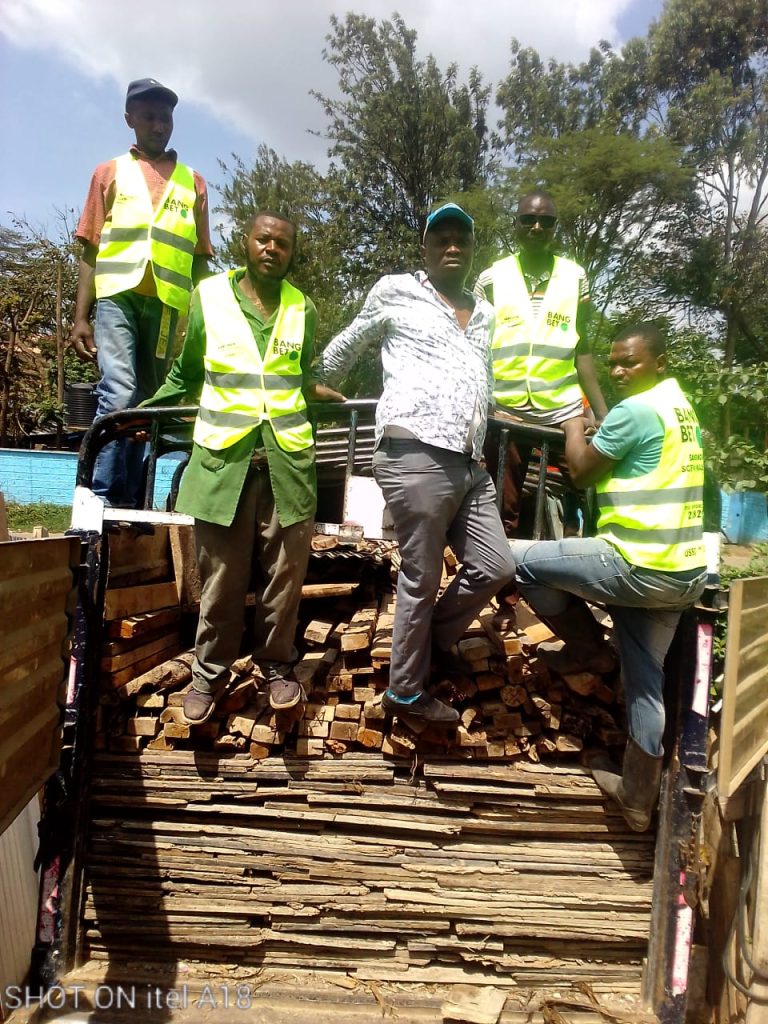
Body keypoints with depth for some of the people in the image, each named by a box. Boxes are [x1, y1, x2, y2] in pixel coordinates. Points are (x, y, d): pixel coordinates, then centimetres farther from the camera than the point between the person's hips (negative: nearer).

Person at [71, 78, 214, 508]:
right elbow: (91, 250, 12)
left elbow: (200, 258, 18)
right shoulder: (110, 172, 18)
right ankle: (102, 501, -17)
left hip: (169, 302, 2)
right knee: (118, 397, -19)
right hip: (118, 295, -1)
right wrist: (80, 317, 1)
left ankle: (129, 504, 5)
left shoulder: (193, 181, 21)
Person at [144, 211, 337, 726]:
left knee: (285, 573, 6)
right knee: (221, 578, 2)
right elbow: (185, 374, 12)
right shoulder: (209, 296, 5)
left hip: (288, 458, 2)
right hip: (224, 457, -2)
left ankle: (278, 667, 24)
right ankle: (209, 674, 21)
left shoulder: (302, 308, 12)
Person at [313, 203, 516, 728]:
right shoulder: (395, 291, 7)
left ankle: (435, 638, 31)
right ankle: (406, 690, 19)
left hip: (470, 465, 7)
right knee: (422, 579, 1)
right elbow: (347, 346, 18)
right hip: (415, 456, -6)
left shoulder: (484, 314, 23)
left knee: (496, 567, 5)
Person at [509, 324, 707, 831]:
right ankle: (638, 797, 29)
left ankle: (590, 651, 15)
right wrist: (593, 430, 16)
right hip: (684, 573, 10)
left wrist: (574, 428, 11)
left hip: (640, 568, -10)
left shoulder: (634, 409, -14)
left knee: (520, 556, 0)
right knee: (646, 682, 16)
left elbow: (582, 471, -5)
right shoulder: (682, 408, 15)